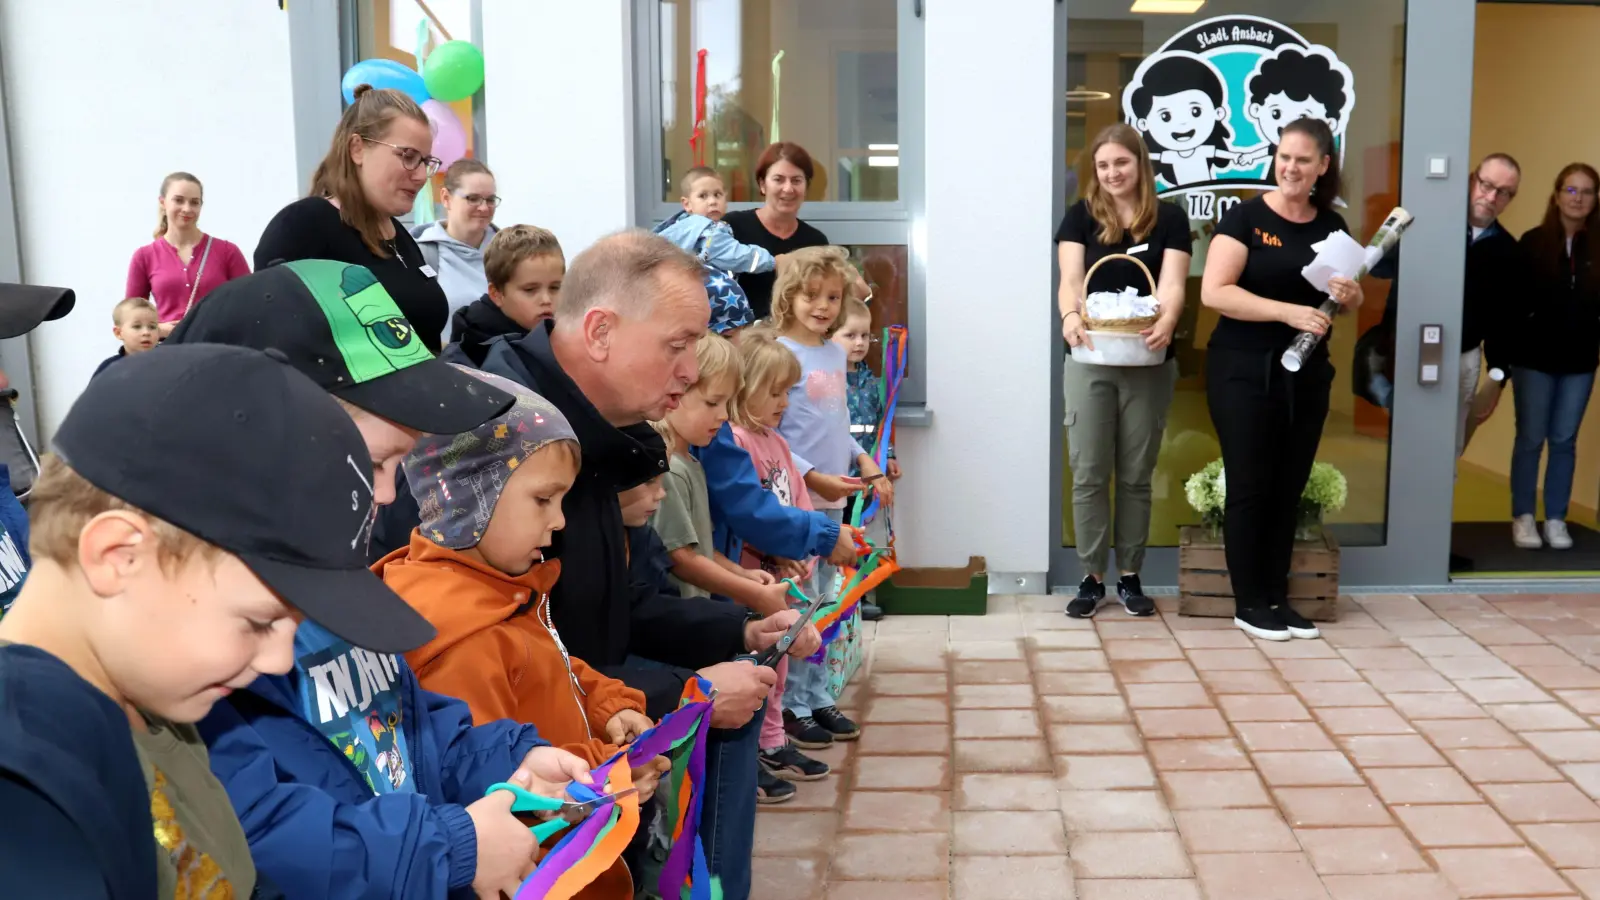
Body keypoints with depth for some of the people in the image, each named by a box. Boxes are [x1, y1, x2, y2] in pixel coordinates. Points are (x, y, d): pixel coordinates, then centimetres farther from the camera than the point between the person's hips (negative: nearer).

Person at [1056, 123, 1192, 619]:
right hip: (1090, 361, 0)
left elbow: (1172, 283, -9)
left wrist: (1166, 322, -31)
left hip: (1148, 363, 0)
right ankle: (1092, 578, 12)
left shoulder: (1169, 218, 3)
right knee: (1088, 473, 1)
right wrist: (1070, 315, -31)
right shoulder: (1080, 215, 3)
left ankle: (1130, 577, 19)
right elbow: (1070, 278, -8)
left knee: (1136, 475, 8)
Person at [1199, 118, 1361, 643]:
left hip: (1306, 373, 5)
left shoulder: (1331, 226, 8)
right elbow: (1214, 292, -17)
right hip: (1244, 370, -5)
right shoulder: (1246, 216, -7)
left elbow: (1352, 300, 18)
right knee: (1250, 486, 0)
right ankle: (1248, 603, 11)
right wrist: (1287, 311, -25)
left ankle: (1277, 597, 21)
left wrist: (1349, 295, -7)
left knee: (1289, 488, 11)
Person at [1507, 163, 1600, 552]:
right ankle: (1523, 517, 16)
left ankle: (1556, 519, 19)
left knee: (1564, 441, 9)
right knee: (1530, 439, 5)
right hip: (1535, 357, -2)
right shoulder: (1533, 241, -5)